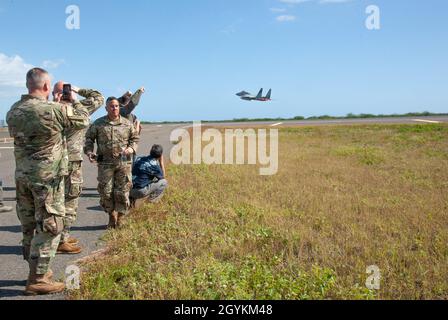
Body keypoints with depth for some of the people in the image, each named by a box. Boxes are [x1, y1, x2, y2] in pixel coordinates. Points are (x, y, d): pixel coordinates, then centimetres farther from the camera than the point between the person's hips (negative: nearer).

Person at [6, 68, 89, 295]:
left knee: (29, 225, 16)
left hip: (22, 176, 8)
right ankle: (38, 280, 6)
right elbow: (84, 121, -4)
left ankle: (38, 270, 30)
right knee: (48, 227, 1)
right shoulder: (55, 110, -17)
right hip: (47, 177, -7)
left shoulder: (13, 112, 5)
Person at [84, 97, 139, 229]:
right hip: (105, 162, 0)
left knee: (122, 192, 1)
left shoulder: (127, 123, 7)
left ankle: (120, 218, 17)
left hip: (124, 162, 0)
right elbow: (89, 138, 11)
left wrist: (131, 148, -4)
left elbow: (135, 138, 15)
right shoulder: (98, 124, 4)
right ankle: (111, 216, 22)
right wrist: (89, 152, -5)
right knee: (106, 192, 3)